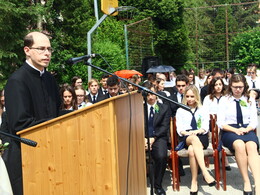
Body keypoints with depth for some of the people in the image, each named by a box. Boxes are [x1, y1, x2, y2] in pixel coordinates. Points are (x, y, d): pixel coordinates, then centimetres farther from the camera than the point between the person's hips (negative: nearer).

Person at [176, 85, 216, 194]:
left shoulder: (202, 110, 22)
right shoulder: (180, 110, 21)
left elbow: (205, 127, 9)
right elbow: (179, 129, 10)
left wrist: (197, 131, -14)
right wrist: (188, 133, -13)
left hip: (201, 137, 1)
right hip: (186, 138, 0)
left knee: (192, 150, -38)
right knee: (194, 139, -41)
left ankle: (194, 181, -37)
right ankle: (205, 173, -50)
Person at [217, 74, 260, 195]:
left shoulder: (250, 100, 16)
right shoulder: (224, 100, 9)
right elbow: (221, 123, 1)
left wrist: (246, 129, -12)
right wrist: (235, 130, -14)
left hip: (247, 130, 2)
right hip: (229, 131, -2)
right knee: (239, 145, -37)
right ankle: (246, 182, -31)